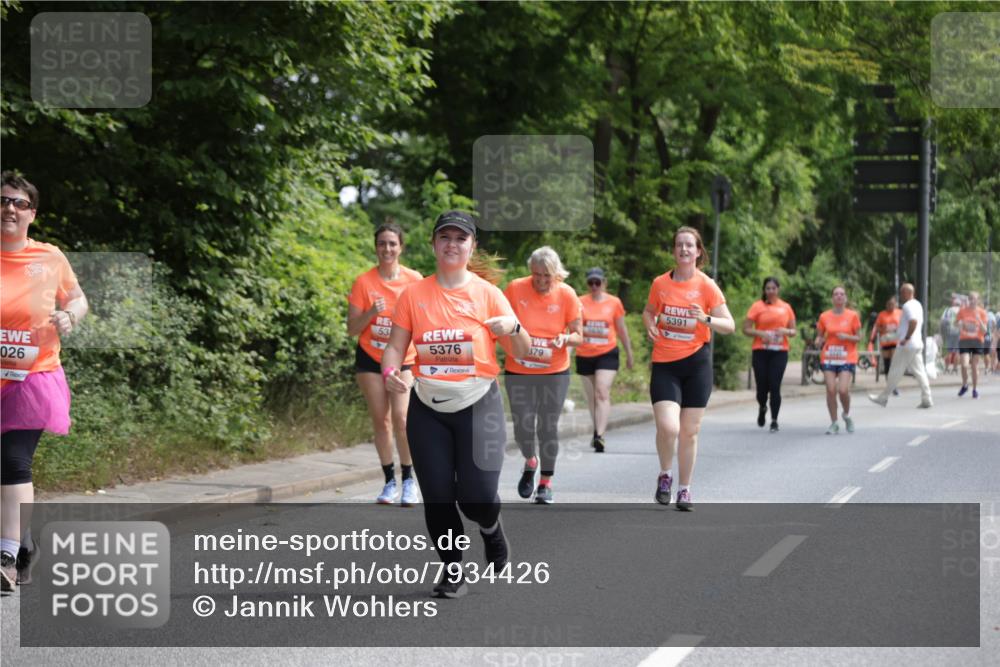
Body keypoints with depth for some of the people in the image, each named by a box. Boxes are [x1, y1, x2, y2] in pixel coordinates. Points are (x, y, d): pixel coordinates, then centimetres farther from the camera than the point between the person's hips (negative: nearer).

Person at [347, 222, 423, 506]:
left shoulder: (414, 280, -7)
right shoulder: (363, 282, -9)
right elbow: (352, 329, -7)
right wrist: (371, 313, -24)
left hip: (403, 360, -1)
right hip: (370, 359, 1)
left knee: (401, 418, -14)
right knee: (381, 420, 3)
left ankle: (408, 479, 2)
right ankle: (389, 481, 14)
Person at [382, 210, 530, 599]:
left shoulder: (487, 292, -1)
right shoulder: (413, 295, 2)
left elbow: (523, 352, 0)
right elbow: (395, 346, 4)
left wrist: (514, 328, -22)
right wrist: (390, 373, -18)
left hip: (477, 405, -2)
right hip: (427, 409, 2)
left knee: (476, 496, -10)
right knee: (437, 495, 1)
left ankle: (491, 530, 26)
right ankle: (453, 571, 21)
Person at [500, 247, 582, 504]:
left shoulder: (566, 294, -5)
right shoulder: (515, 289, -8)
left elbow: (578, 336, 1)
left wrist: (565, 339, -21)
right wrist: (510, 348, -17)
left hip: (555, 371, 0)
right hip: (518, 371, 0)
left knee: (548, 427, 0)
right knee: (522, 426, -3)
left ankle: (546, 482, 16)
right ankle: (530, 461, 30)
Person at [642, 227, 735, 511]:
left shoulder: (707, 285, -4)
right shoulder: (660, 283, 1)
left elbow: (729, 325, -5)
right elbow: (649, 311, 20)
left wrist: (706, 319, -24)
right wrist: (651, 327, -2)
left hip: (696, 364, 0)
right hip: (664, 364, 0)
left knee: (690, 432, 5)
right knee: (668, 427, -17)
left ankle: (684, 489, 21)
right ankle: (665, 475, 11)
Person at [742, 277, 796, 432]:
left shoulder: (786, 307, 9)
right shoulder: (757, 306, 2)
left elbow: (793, 331, 15)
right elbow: (746, 329, 1)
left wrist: (786, 331, -7)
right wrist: (761, 333, -15)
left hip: (780, 351, 1)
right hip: (760, 351, -1)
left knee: (775, 387, -7)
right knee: (762, 386, 1)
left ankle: (774, 421, 0)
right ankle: (762, 408, 33)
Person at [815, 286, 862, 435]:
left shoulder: (852, 315, 1)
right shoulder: (825, 316, 5)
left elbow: (858, 337, 4)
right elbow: (820, 336, 14)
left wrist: (846, 337, -15)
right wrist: (819, 340, -9)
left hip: (847, 358, -2)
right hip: (829, 358, 2)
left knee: (843, 389, -15)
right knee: (831, 390, -7)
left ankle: (847, 415, 15)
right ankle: (834, 424, 6)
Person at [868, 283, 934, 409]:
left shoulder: (908, 306, -15)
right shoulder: (917, 305, 17)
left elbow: (913, 322, -29)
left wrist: (906, 338, -24)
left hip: (906, 345, -9)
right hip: (917, 344, 9)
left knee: (895, 372, 0)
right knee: (919, 372, 6)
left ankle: (883, 398, 7)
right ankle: (927, 399, 1)